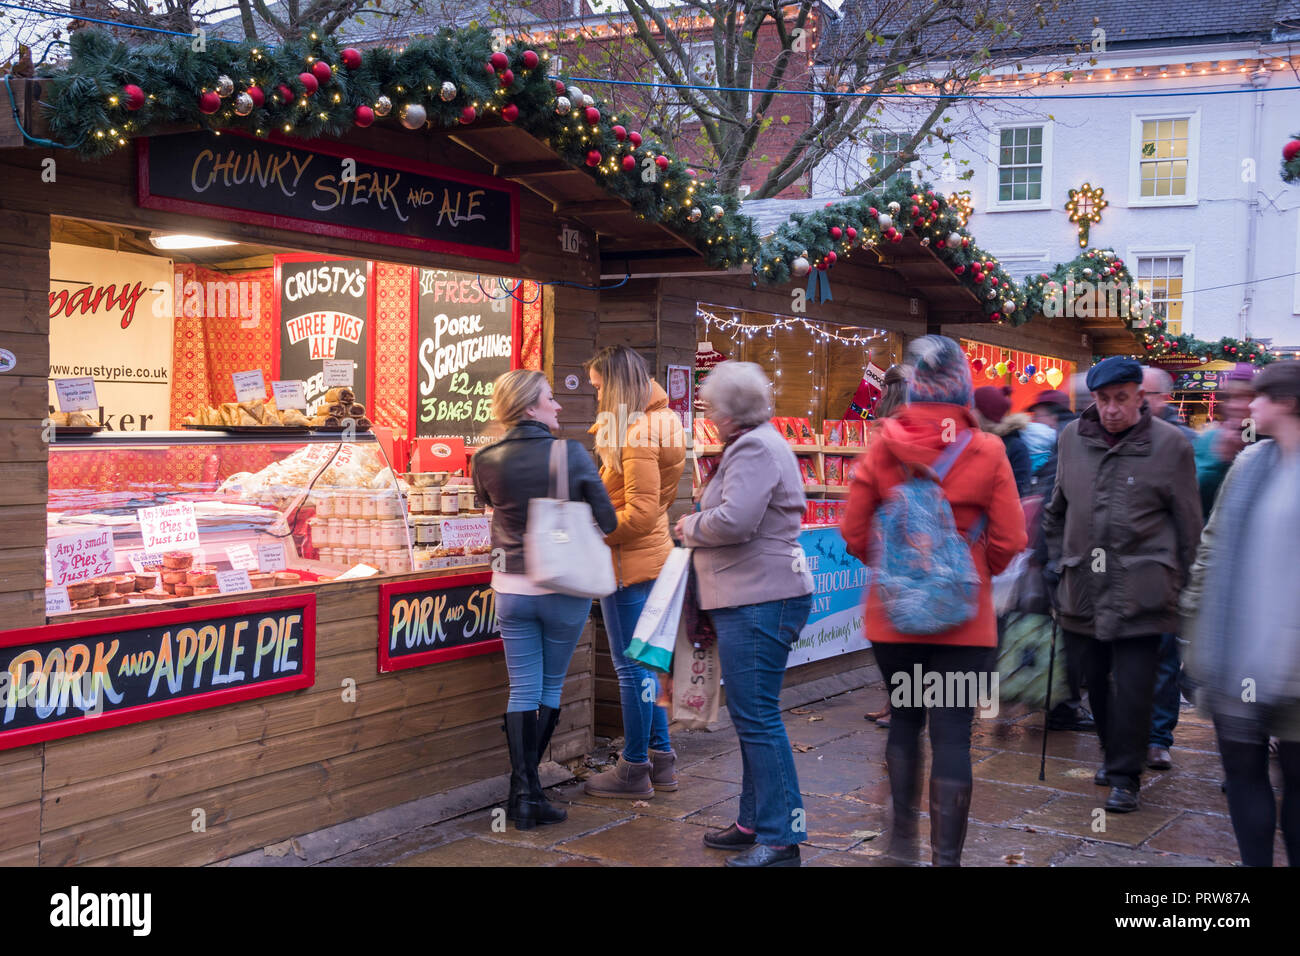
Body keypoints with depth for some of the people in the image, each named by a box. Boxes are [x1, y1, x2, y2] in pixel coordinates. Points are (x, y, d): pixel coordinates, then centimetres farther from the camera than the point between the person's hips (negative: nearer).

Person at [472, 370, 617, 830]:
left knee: (523, 690, 9)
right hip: (564, 588, -2)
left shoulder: (488, 461, -6)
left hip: (512, 588, 2)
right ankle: (529, 788, 13)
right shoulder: (572, 453, -13)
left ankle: (523, 792, 2)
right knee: (550, 687, 13)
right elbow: (607, 520, -6)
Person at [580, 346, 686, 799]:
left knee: (632, 667, -2)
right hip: (650, 558, 10)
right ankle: (660, 759, 24)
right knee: (645, 662, 17)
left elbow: (640, 514, -23)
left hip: (628, 563, -10)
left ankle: (634, 770, 7)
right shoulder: (655, 423, 12)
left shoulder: (636, 436, -19)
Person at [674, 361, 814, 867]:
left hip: (760, 601, -12)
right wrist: (699, 526, 11)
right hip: (752, 598, 12)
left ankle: (781, 837, -4)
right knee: (751, 715, 17)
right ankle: (755, 822, 26)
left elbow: (734, 520, -25)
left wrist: (690, 526, -8)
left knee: (757, 717, -9)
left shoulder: (754, 449, -14)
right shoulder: (755, 444, 20)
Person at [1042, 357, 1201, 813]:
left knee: (1132, 687, -5)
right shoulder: (1072, 437, 6)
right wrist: (1055, 556, 15)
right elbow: (1057, 506, 20)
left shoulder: (1170, 444, -5)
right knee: (1096, 682, 14)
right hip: (1083, 586, 4)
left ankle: (1125, 776, 7)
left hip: (1140, 590, -4)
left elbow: (1188, 523, 1)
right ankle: (1115, 756, 33)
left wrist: (1182, 584, 1)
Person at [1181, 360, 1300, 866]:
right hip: (1236, 650, 5)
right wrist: (1194, 624, 12)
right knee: (1242, 768, 11)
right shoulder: (1248, 465, 9)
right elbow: (1212, 546, 14)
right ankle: (1255, 859, 22)